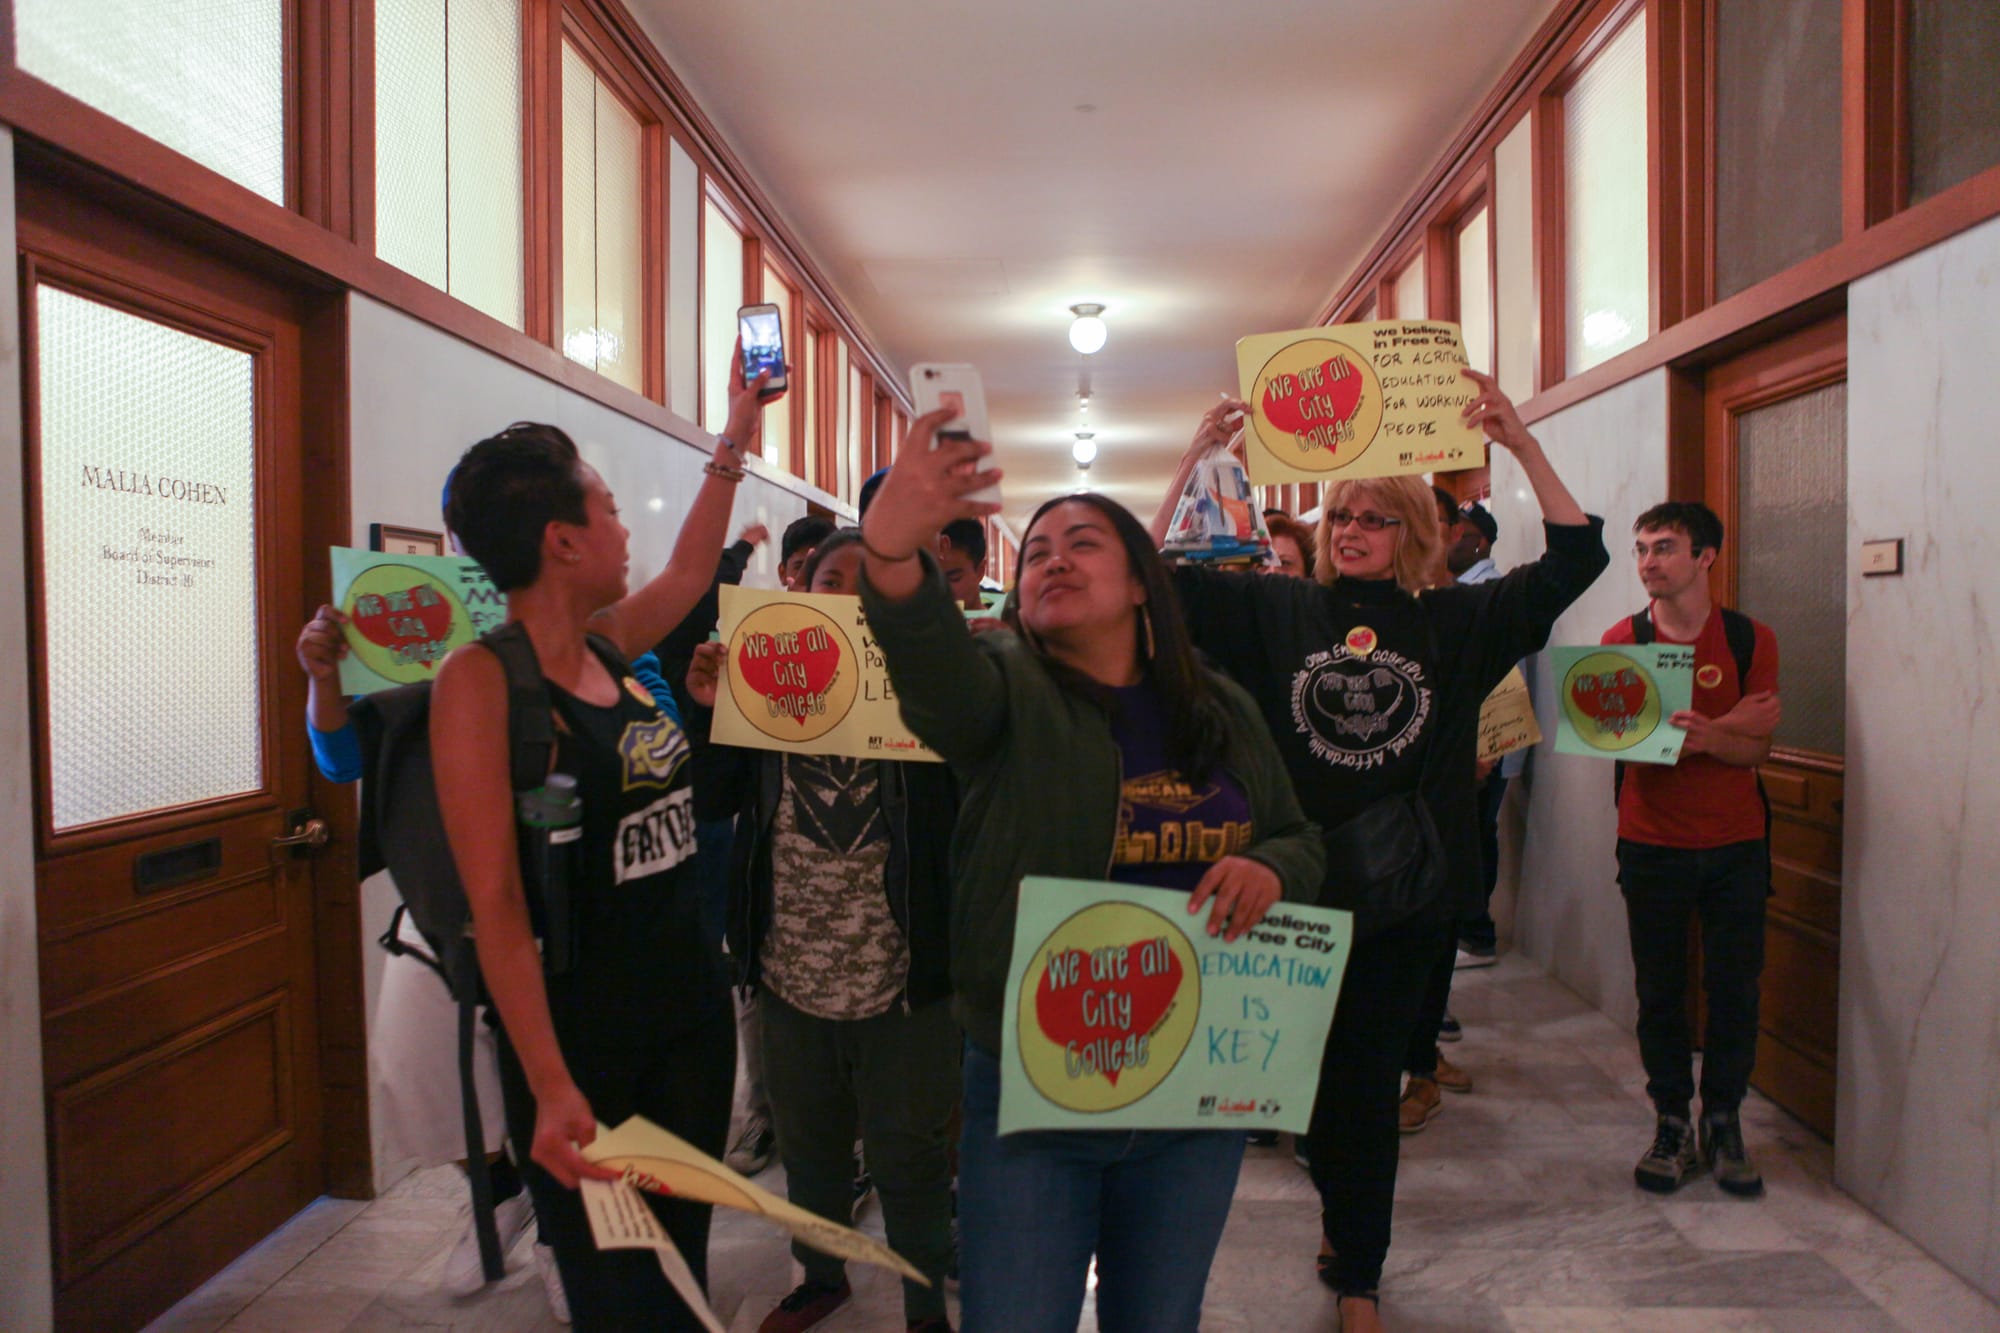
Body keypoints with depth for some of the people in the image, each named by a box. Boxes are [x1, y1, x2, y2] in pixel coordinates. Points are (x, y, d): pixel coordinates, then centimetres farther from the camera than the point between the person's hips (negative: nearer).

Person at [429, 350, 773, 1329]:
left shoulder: (609, 647, 4)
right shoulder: (481, 677, -15)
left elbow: (689, 571, 25)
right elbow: (494, 901, -19)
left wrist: (735, 438, 31)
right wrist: (551, 1091, -22)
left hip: (692, 1010, 7)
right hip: (580, 1037, -7)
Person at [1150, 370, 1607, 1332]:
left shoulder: (1455, 622, 3)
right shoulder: (1276, 610, 1)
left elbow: (1576, 558, -1)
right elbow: (1155, 576, -4)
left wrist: (1521, 443, -9)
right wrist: (1195, 459, -10)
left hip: (1406, 889, 0)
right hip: (1299, 882, 0)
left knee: (1370, 1079, 10)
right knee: (1317, 1071, 14)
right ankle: (1349, 1227, 43)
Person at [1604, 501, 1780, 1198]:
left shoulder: (1749, 639, 1)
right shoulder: (1622, 639, 0)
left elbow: (1755, 748, -4)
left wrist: (1705, 737, -26)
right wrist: (1731, 724, -17)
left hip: (1735, 841, 1)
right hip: (1652, 841, 0)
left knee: (1735, 987, 3)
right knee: (1660, 990, 4)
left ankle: (1723, 1122, 19)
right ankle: (1672, 1122, 17)